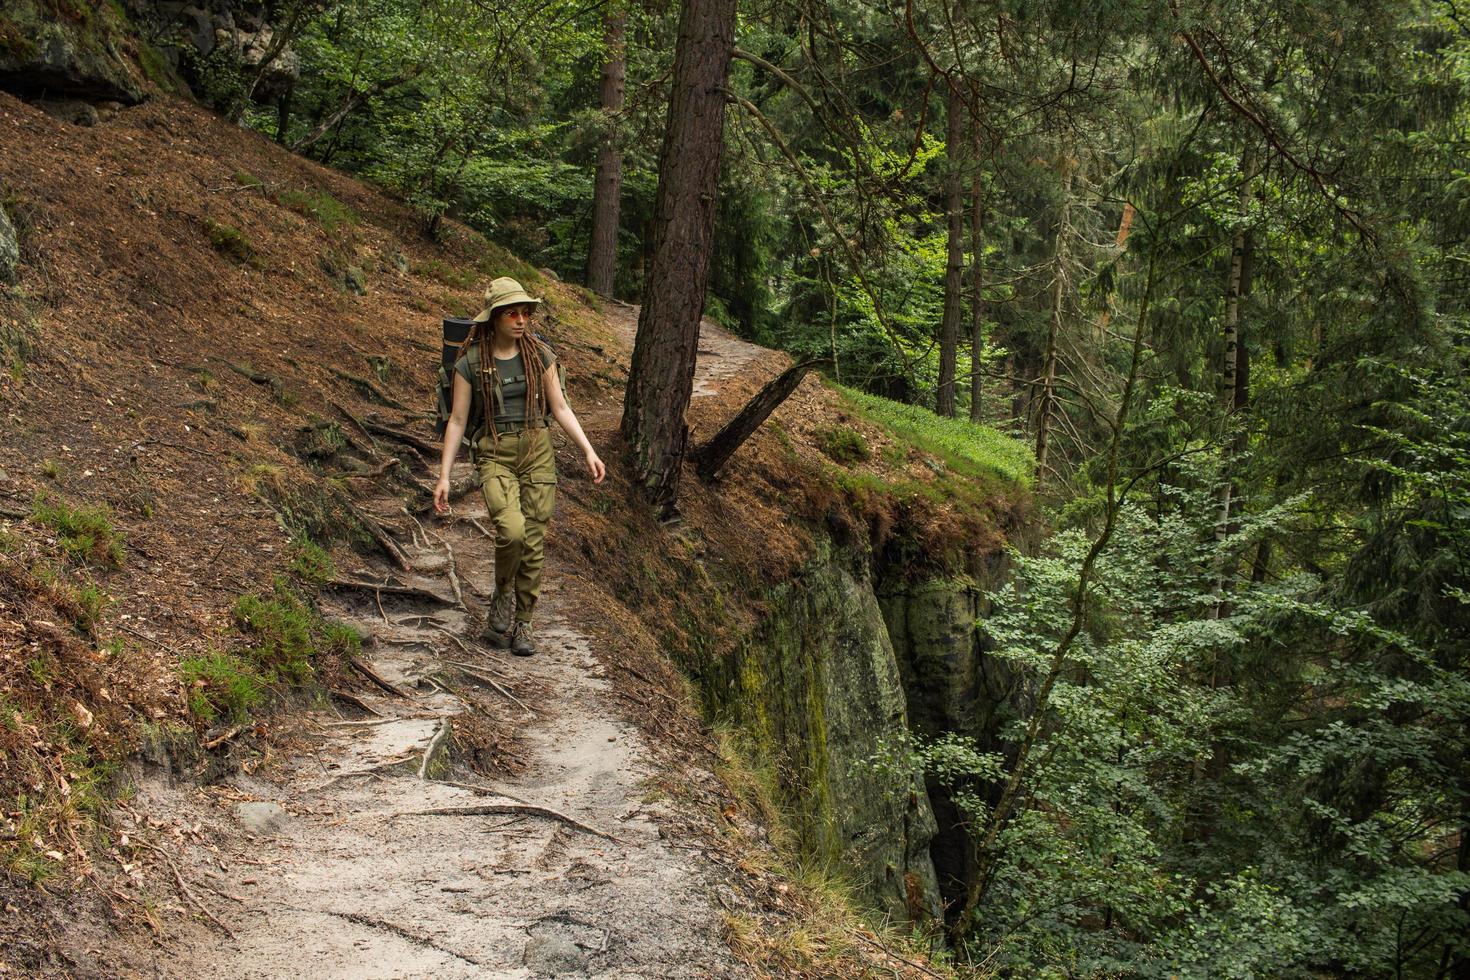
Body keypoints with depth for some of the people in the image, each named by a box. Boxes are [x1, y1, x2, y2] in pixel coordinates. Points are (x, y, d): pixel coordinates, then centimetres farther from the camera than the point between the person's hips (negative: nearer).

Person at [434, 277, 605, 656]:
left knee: (534, 543, 1)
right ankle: (503, 593, 4)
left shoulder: (539, 354, 1)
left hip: (537, 453, 3)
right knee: (512, 530, -25)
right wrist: (444, 476, -5)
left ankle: (522, 623, 18)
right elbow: (457, 421, -2)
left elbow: (559, 408, 7)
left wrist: (588, 451, -2)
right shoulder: (470, 363, -6)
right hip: (495, 456, -3)